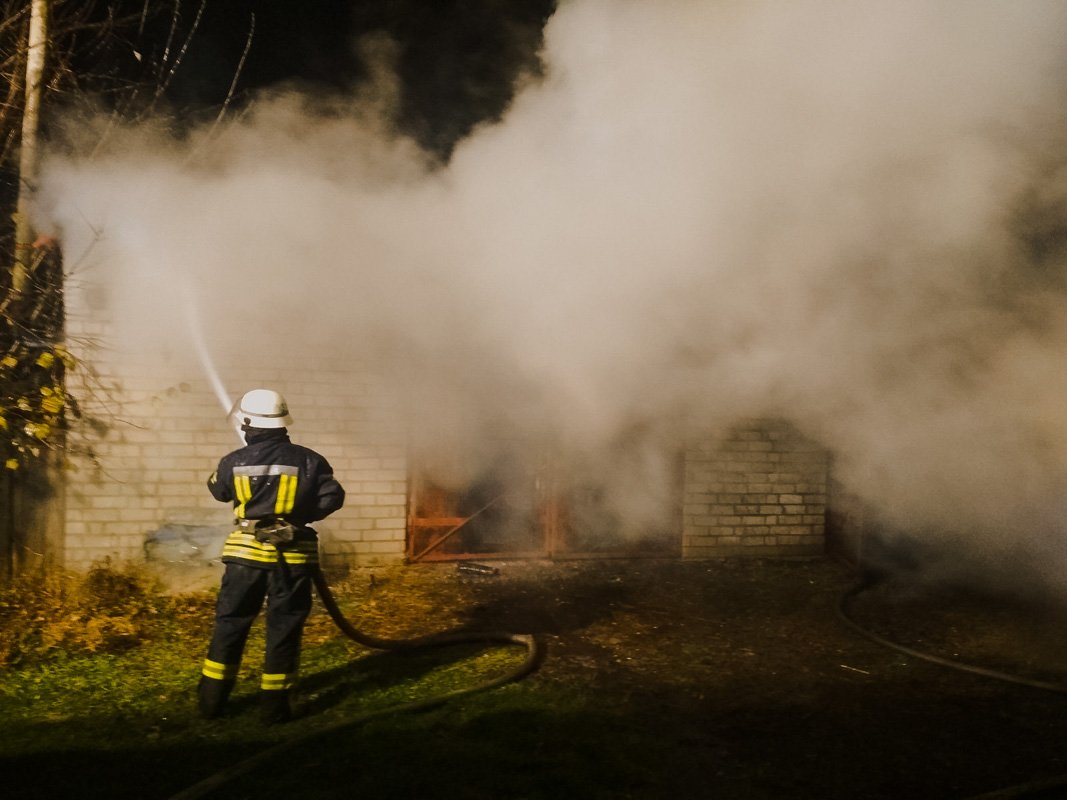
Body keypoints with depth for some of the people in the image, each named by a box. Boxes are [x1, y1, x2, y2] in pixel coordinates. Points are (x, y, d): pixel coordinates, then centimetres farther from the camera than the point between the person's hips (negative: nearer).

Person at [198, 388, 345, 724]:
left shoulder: (234, 461, -3)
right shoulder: (308, 460, -5)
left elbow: (217, 490, 17)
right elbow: (332, 498, -6)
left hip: (246, 553, 1)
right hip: (292, 557, -1)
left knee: (230, 624, 13)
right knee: (284, 628, 8)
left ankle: (212, 698, 19)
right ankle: (274, 704, 11)